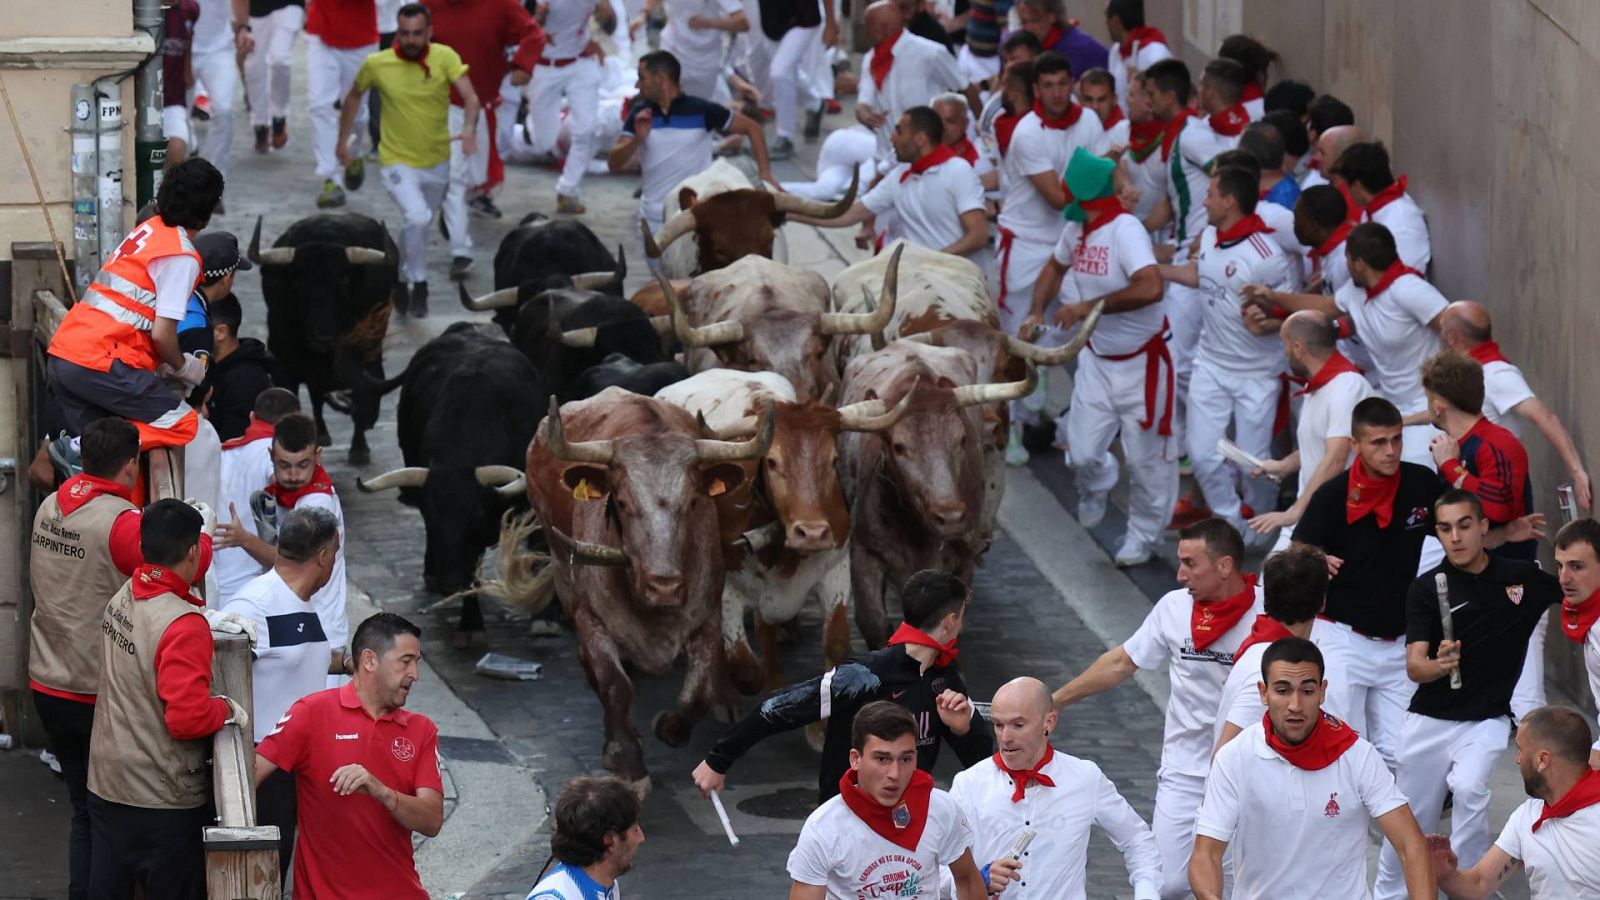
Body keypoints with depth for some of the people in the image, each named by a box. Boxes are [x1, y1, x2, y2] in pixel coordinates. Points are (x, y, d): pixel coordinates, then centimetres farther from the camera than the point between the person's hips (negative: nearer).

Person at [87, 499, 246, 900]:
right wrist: (227, 709, -9)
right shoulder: (184, 626, -24)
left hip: (106, 787, 8)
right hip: (162, 800, -8)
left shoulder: (122, 598, 1)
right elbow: (188, 717, -27)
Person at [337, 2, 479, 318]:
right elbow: (354, 96, 6)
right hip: (398, 161, -3)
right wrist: (343, 140, 9)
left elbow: (469, 96, -25)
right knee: (417, 218, -26)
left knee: (419, 226, 20)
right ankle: (418, 285, -9)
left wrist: (469, 128, -44)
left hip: (437, 162, 3)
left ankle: (402, 281, 46)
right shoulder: (377, 64, -13)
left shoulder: (445, 57, -14)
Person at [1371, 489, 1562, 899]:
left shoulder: (1524, 577, -2)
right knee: (1410, 823, 10)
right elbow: (1413, 666, -14)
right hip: (1429, 721, 1)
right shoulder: (1426, 588, -6)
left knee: (1469, 789, -28)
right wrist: (1437, 665, -36)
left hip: (1485, 721, -1)